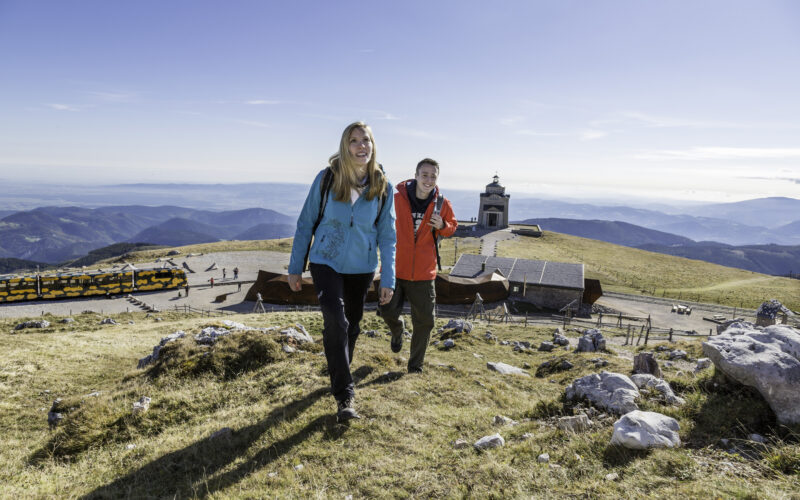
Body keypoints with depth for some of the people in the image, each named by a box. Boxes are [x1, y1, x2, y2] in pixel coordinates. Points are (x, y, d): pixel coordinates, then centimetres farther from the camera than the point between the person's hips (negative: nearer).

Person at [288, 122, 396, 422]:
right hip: (325, 263, -2)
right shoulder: (327, 179, -11)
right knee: (336, 322, -19)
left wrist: (388, 279, -5)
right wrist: (295, 268, -2)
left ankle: (339, 375, 42)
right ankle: (344, 396, -8)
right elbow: (306, 223, -4)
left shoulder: (383, 187, -7)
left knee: (352, 326, 15)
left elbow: (387, 235, -2)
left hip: (362, 268, 2)